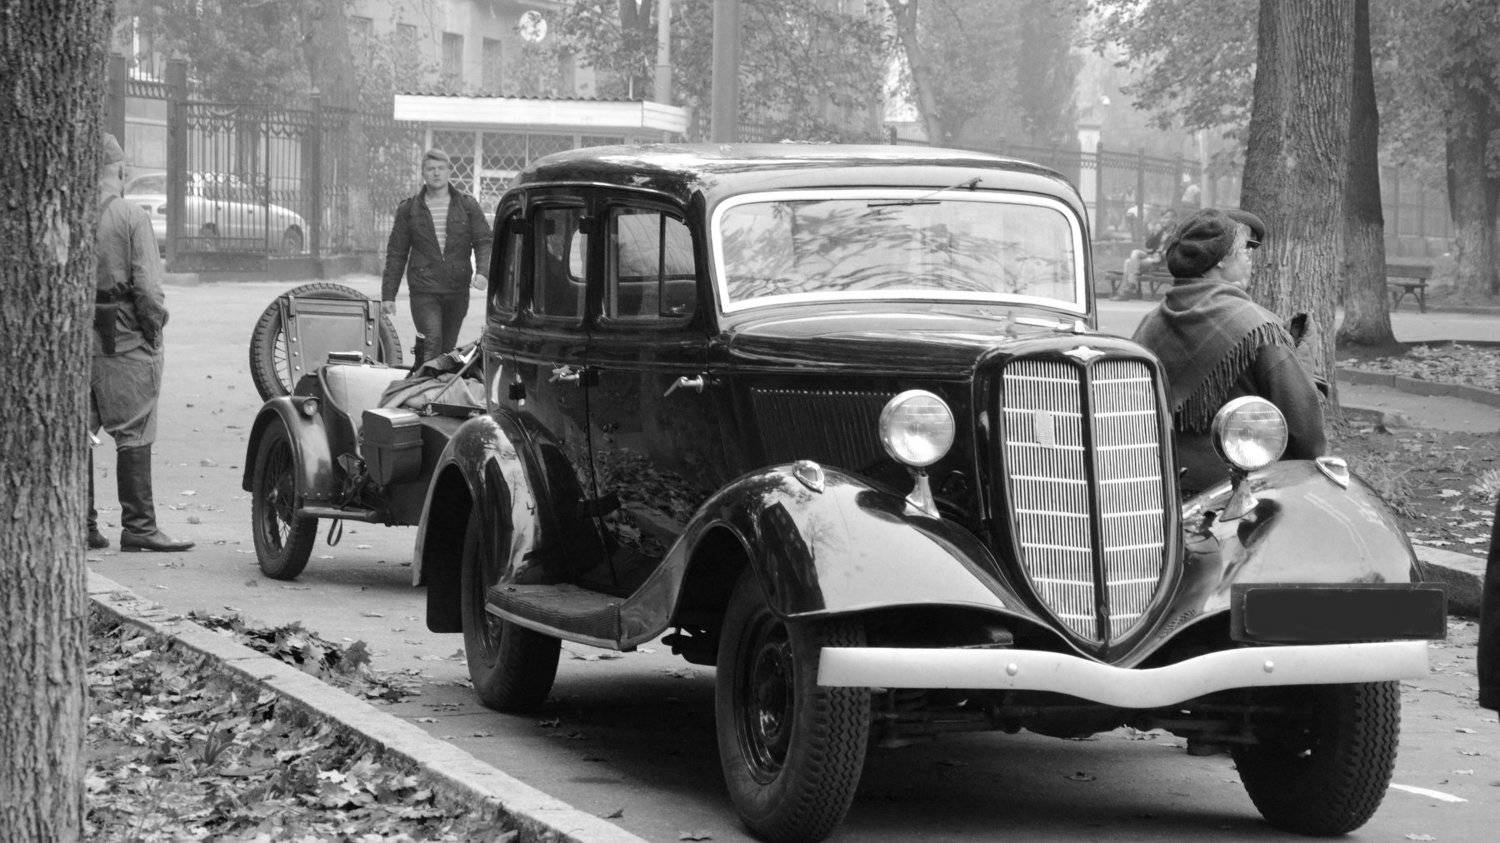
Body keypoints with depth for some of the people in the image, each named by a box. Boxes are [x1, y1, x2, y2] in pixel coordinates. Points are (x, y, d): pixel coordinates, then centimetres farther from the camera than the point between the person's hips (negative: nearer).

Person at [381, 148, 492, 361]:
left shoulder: (467, 205, 7)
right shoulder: (408, 209, 5)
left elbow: (483, 241, 4)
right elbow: (396, 253, 8)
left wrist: (481, 272, -16)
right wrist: (388, 294, 4)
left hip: (458, 290, 2)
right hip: (423, 290, -2)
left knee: (448, 348, 7)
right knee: (432, 342, -19)